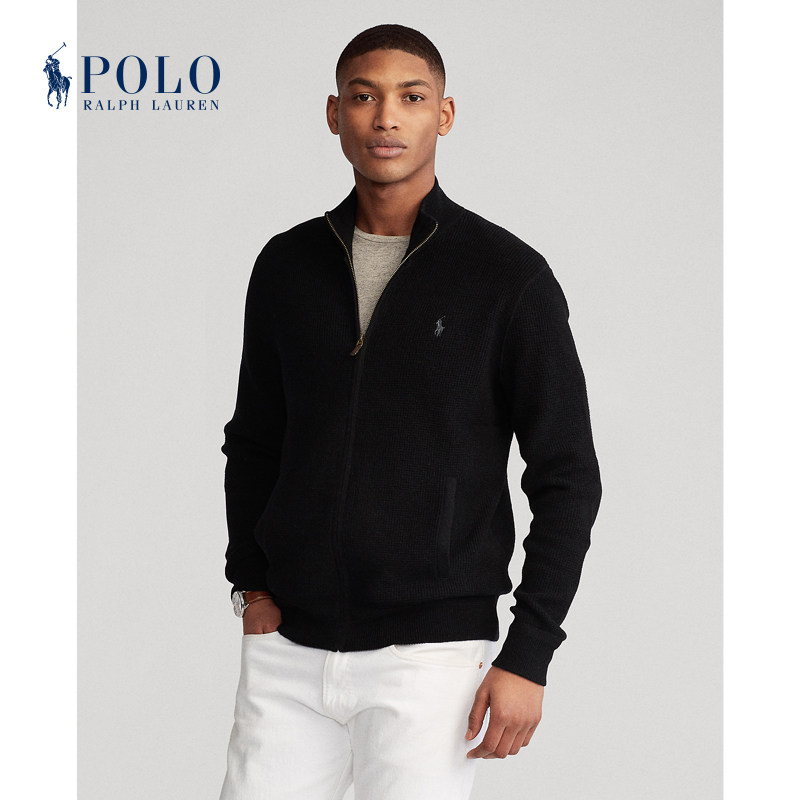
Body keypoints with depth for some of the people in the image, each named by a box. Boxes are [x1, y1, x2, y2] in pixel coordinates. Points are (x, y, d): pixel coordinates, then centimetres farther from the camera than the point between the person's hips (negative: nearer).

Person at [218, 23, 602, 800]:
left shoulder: (509, 276, -5)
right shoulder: (288, 264, 7)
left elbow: (567, 478, -4)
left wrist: (528, 655, -8)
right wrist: (251, 583, 8)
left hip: (430, 653, -3)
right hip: (287, 643, 4)